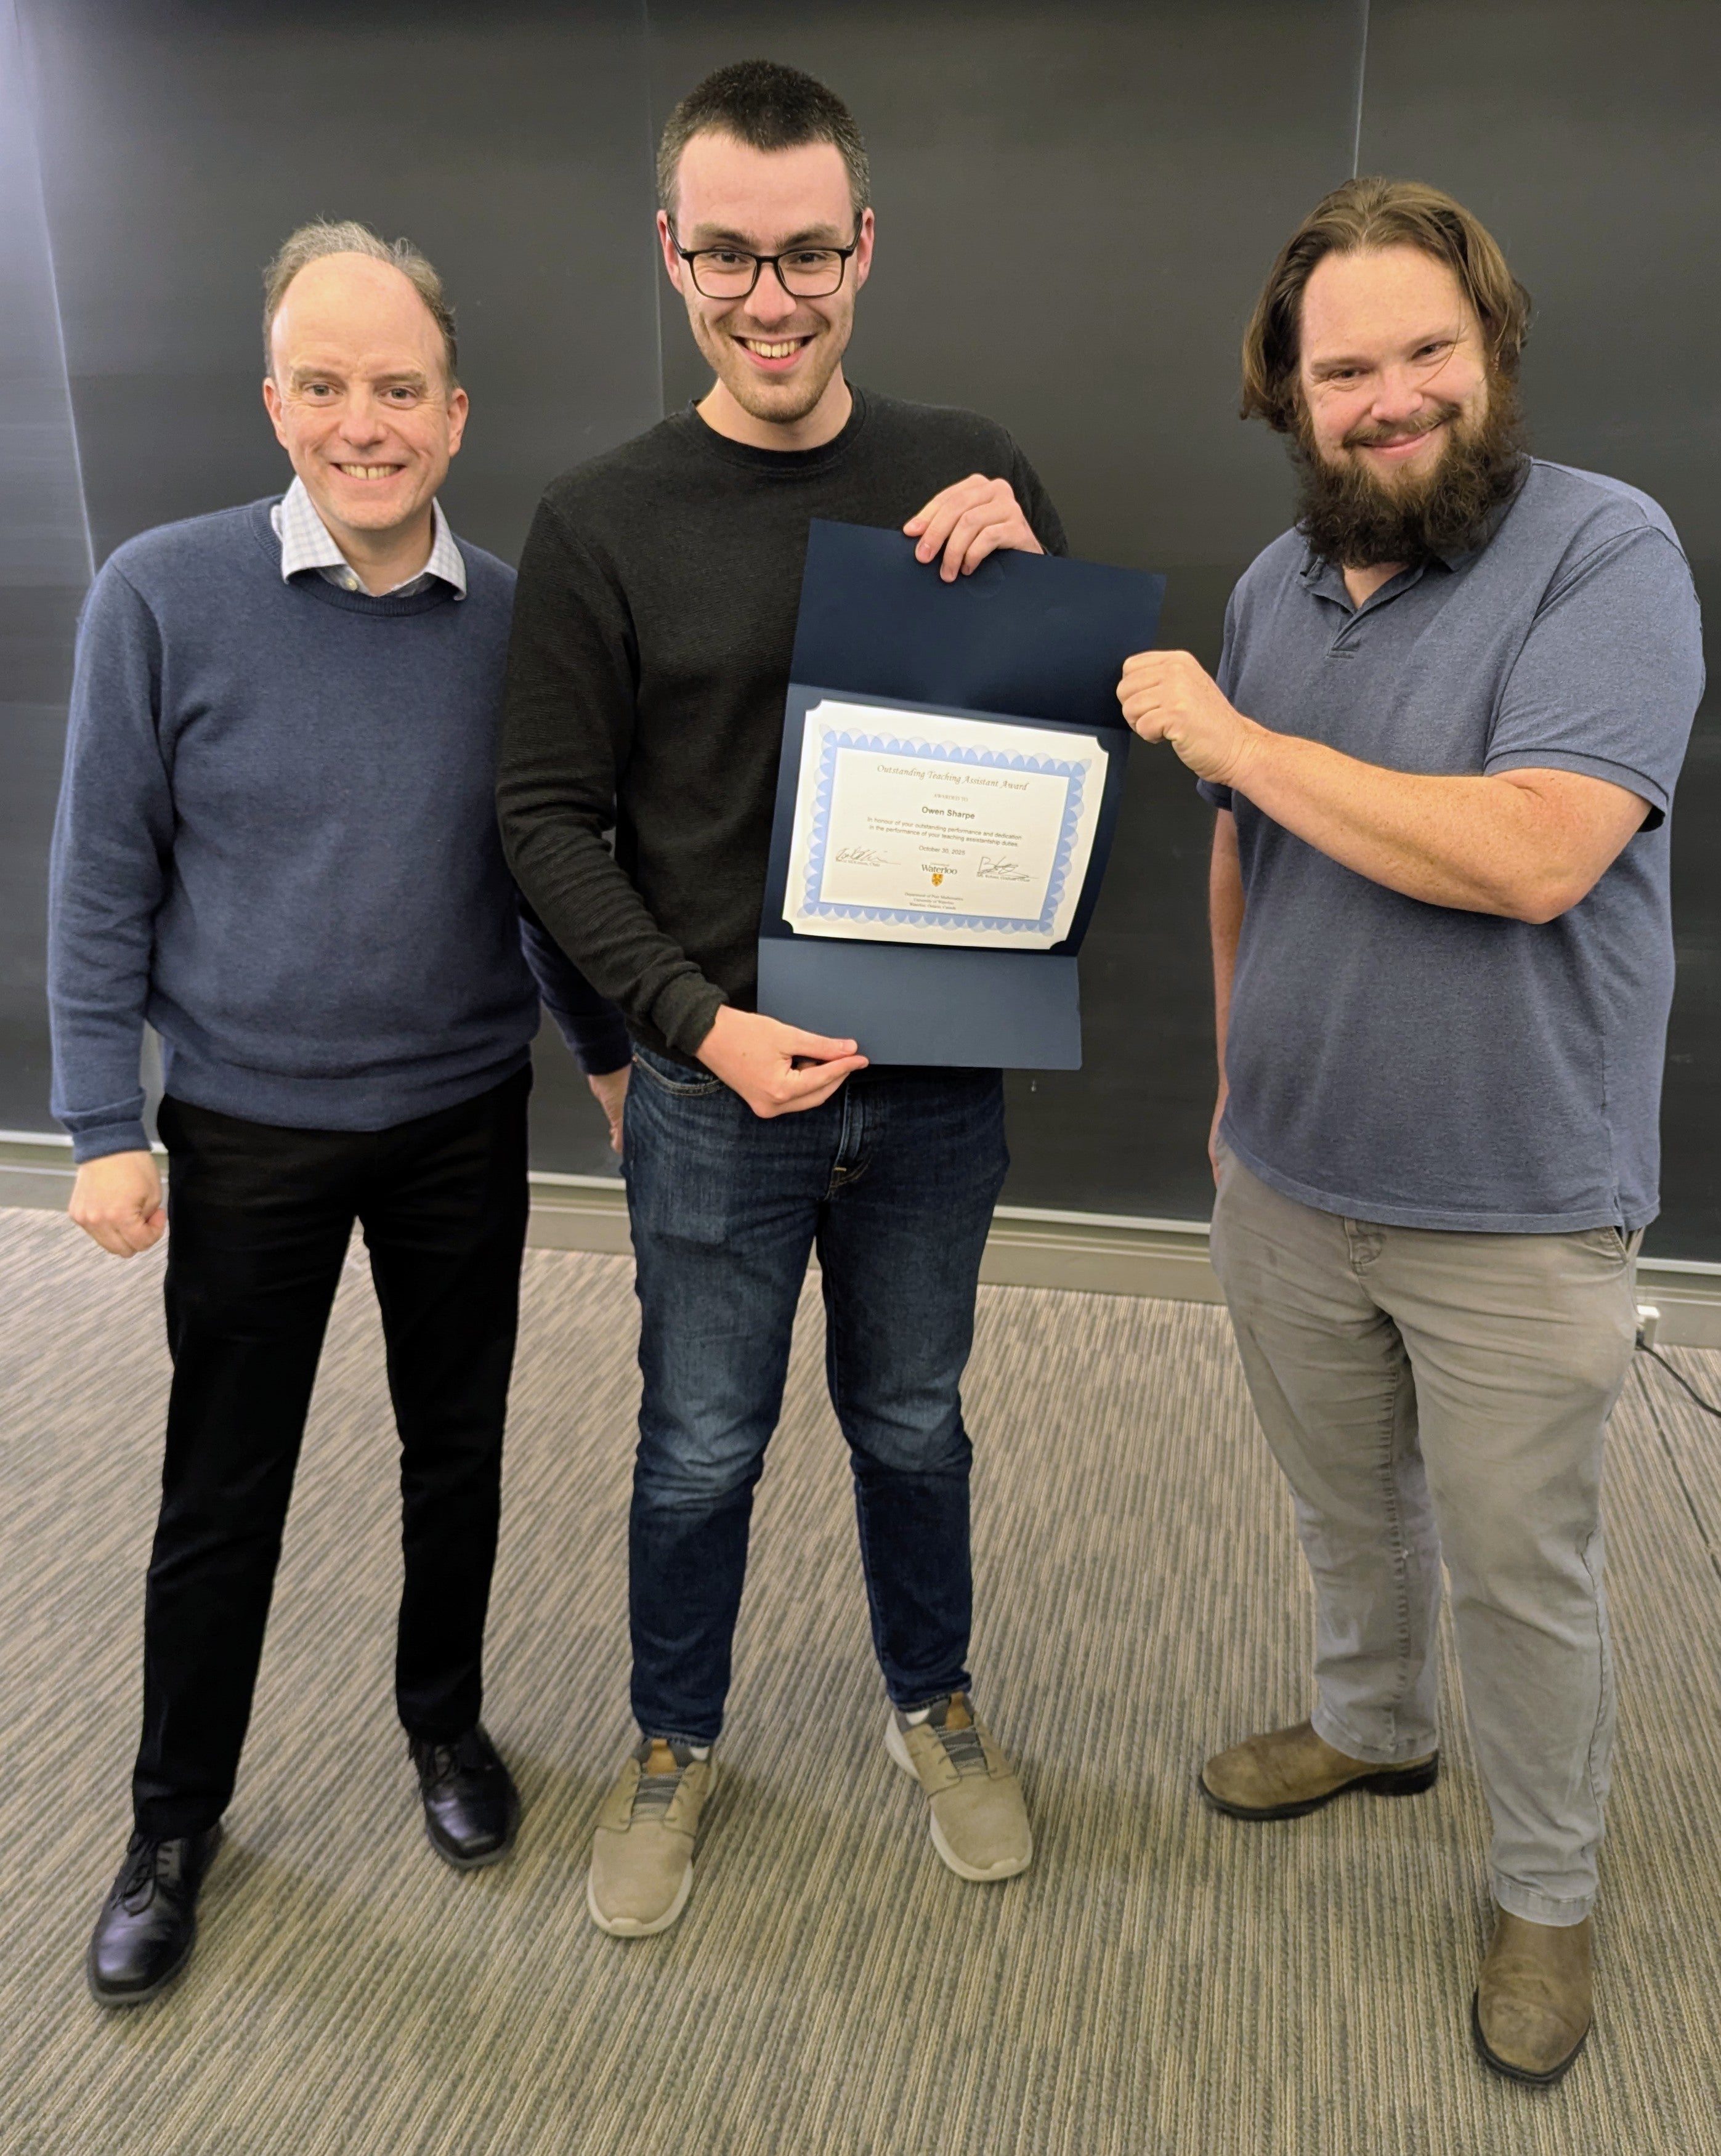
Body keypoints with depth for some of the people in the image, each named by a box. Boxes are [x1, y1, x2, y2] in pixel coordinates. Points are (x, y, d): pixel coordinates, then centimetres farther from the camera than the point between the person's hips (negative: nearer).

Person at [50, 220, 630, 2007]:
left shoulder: (513, 616, -3)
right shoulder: (163, 597, -11)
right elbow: (102, 881, -6)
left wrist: (608, 1048, 10)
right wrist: (104, 1127, -7)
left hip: (463, 1119, 2)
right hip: (249, 1126, -2)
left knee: (458, 1449, 16)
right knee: (222, 1494, 10)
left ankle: (444, 1720, 41)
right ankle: (176, 1817, 33)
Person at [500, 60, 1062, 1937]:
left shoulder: (969, 478, 0)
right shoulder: (602, 521, -6)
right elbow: (549, 815, -5)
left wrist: (1028, 576, -16)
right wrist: (703, 1022, -16)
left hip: (939, 1077, 2)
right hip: (716, 1092, -1)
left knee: (912, 1421, 20)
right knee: (701, 1446, 14)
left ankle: (933, 1705, 44)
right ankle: (673, 1742, 40)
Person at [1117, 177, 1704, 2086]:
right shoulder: (1272, 587, 4)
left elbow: (1533, 855, -29)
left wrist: (1234, 735, -23)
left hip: (1511, 1214, -5)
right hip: (1289, 1181, 5)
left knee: (1519, 1572, 12)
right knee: (1345, 1505, 24)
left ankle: (1546, 1895, 35)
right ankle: (1371, 1728, 51)